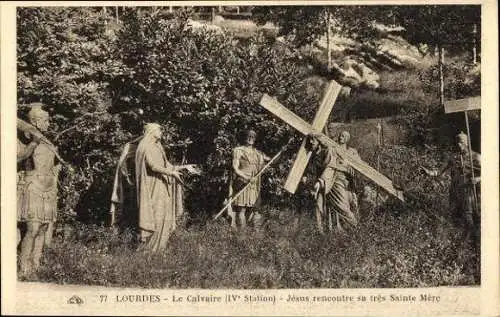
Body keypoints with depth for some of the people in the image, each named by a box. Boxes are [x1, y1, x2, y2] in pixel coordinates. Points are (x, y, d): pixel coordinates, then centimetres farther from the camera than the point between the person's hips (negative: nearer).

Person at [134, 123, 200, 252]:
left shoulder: (157, 147, 18)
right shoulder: (146, 147, -10)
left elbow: (166, 166, 21)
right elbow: (153, 166, -22)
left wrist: (185, 167, 17)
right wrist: (172, 173, -23)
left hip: (160, 188, 9)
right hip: (152, 187, -9)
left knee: (162, 217, 8)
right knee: (152, 216, -10)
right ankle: (146, 247, -4)